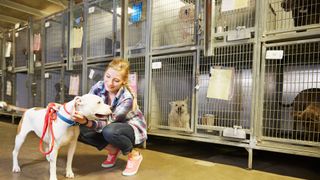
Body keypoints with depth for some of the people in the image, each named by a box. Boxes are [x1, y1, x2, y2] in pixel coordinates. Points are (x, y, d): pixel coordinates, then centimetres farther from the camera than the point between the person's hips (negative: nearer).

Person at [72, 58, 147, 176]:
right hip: (111, 125, 5)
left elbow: (107, 123, -35)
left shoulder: (127, 98, -32)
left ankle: (134, 155, -7)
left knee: (109, 131, -37)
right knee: (81, 131, -17)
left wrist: (85, 121, -51)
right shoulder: (99, 87, -16)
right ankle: (113, 150, 4)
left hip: (133, 129, -5)